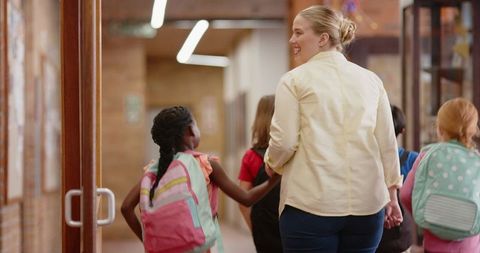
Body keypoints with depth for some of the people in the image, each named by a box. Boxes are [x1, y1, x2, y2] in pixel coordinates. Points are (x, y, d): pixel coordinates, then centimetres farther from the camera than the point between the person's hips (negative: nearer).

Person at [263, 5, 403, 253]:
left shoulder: (295, 80, -1)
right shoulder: (371, 80, 10)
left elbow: (284, 141, -6)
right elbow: (387, 142, 10)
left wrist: (272, 163, 16)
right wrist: (391, 195, 19)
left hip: (311, 204, -4)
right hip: (367, 203, 4)